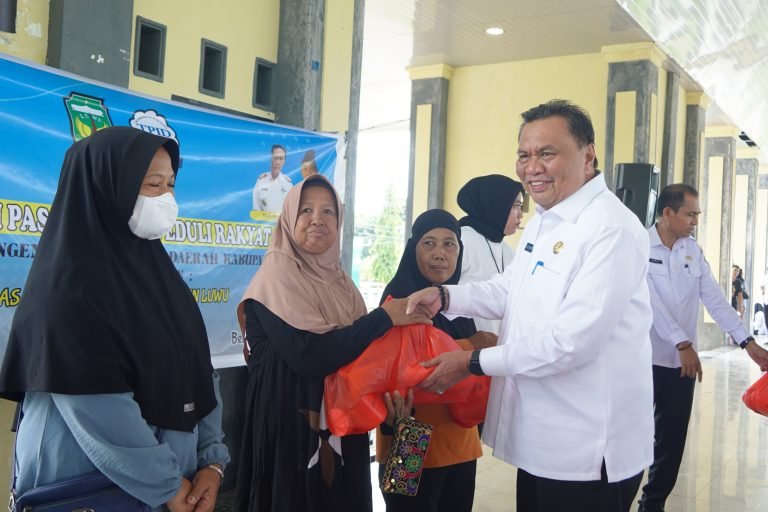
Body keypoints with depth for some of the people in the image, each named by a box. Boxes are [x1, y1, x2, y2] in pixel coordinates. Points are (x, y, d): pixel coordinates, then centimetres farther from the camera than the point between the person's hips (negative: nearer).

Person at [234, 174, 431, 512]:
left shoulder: (338, 279, 9)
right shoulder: (277, 272, -13)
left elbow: (358, 347, 12)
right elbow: (308, 354, -25)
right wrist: (384, 317, -18)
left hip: (340, 424, 7)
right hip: (289, 424, -7)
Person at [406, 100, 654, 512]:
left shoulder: (612, 229, -21)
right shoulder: (542, 221, 10)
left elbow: (572, 341, -27)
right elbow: (509, 292, 19)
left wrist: (473, 363, -20)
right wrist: (445, 297, 1)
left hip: (587, 450, -9)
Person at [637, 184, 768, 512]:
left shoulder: (693, 251, 7)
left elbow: (715, 298, 4)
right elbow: (650, 301, -17)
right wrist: (683, 343, -19)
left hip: (683, 361, 5)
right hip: (646, 359, -5)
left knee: (672, 438, 11)